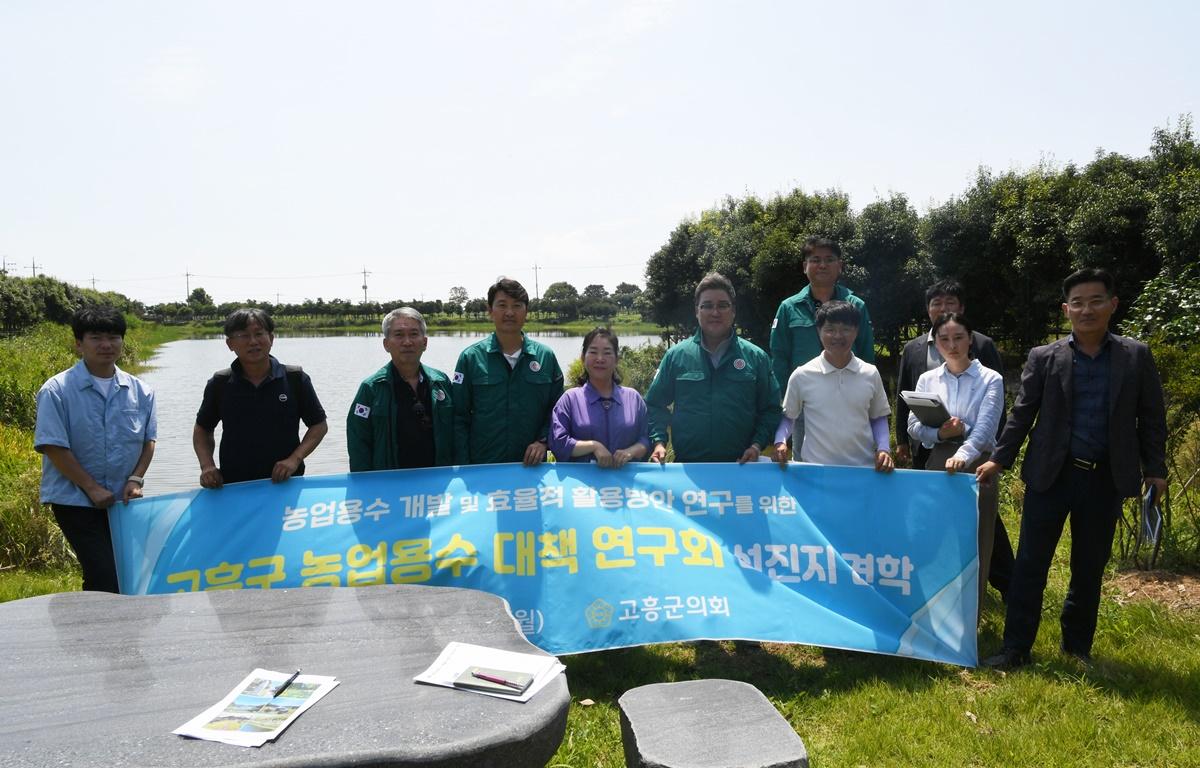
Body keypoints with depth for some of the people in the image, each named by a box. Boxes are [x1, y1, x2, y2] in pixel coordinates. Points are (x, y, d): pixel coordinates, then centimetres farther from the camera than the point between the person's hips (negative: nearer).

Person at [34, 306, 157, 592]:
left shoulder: (139, 391, 4)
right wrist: (92, 488, -15)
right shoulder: (56, 391, -9)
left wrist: (135, 479, -6)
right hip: (75, 501, -5)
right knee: (105, 579, -13)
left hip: (124, 501, 5)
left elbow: (148, 439, 8)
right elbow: (54, 447, -12)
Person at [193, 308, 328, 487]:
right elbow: (202, 429, 18)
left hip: (284, 482, -1)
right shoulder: (219, 384, 6)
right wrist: (207, 466, 2)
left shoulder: (295, 379, 1)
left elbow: (319, 425, 6)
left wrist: (295, 459, -7)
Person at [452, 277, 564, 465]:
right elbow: (459, 417, -3)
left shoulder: (545, 356, 1)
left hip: (531, 465, 1)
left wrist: (543, 440, -10)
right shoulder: (470, 357, -3)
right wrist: (463, 468, -7)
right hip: (481, 467, -1)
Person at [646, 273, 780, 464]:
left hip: (740, 467, 0)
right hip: (686, 468, 0)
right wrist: (659, 442, -7)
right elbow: (654, 405, 6)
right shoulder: (676, 355, 2)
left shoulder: (756, 357, 2)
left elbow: (770, 410, 5)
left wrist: (757, 444, -9)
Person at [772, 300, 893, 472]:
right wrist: (780, 442, -9)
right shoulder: (802, 376, -4)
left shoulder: (870, 374, 2)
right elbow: (787, 416, 7)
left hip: (864, 469, 2)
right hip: (815, 470, -1)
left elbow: (878, 418, 13)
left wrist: (883, 449, -1)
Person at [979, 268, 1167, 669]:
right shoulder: (1044, 357, 1)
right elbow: (1022, 413, 3)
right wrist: (999, 460, -2)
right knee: (1030, 564, 1)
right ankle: (1016, 648, 9)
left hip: (1105, 479, 1)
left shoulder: (1136, 356, 4)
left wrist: (1155, 469, 2)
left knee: (1090, 567, 11)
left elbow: (1151, 416, 7)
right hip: (1050, 474, -1)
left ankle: (1078, 646, 27)